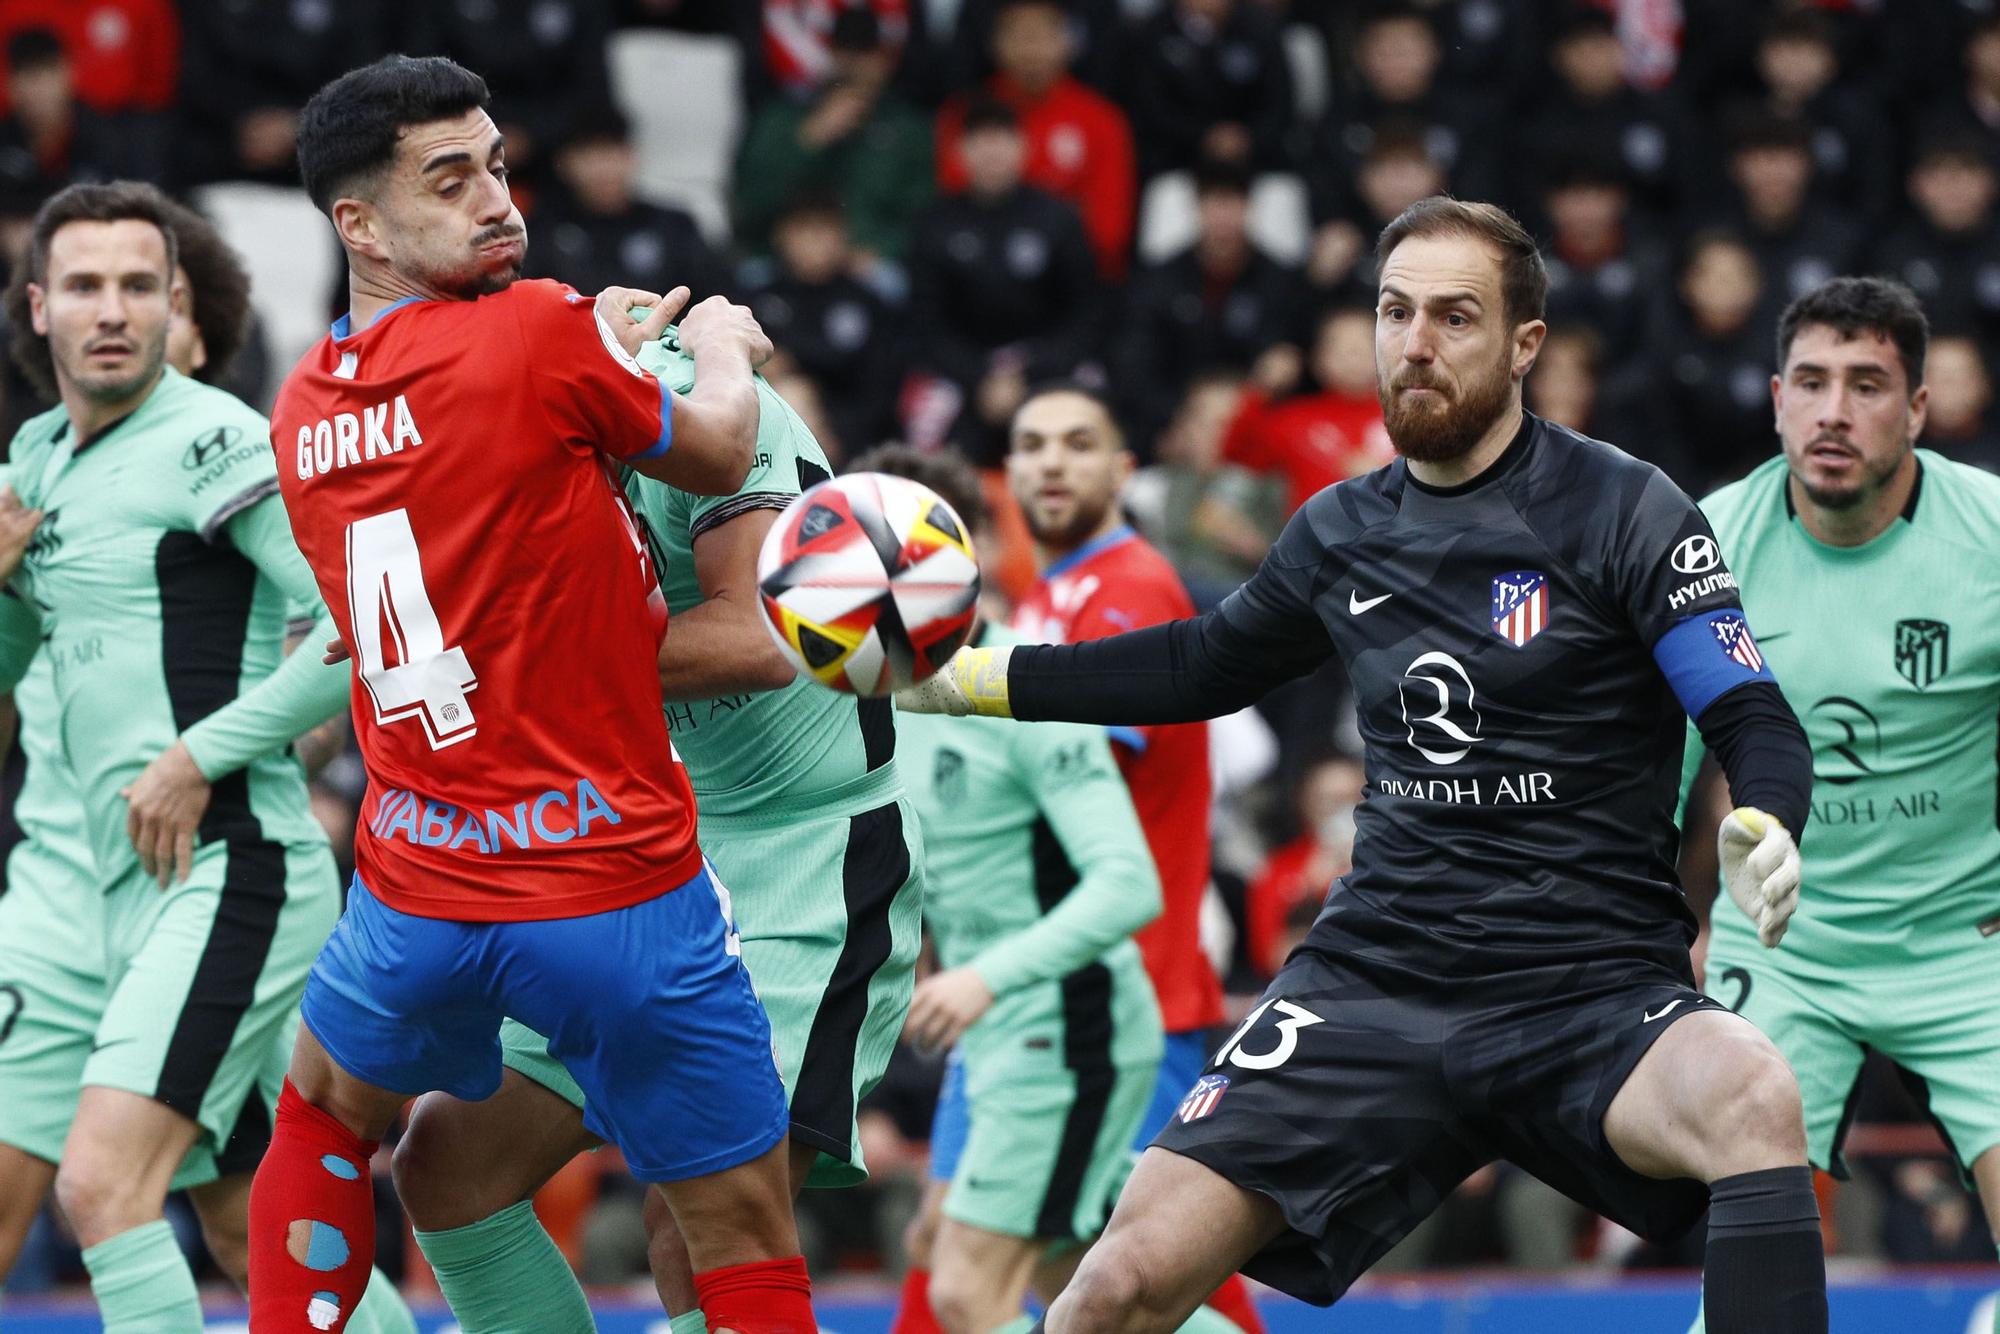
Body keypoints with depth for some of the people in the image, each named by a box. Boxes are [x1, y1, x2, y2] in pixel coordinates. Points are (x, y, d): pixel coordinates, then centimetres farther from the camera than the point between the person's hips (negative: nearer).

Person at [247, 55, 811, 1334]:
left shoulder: (304, 412, 6)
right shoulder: (545, 334, -14)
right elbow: (717, 453, 3)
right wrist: (720, 343, 22)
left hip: (415, 893, 5)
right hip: (620, 896, -5)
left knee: (326, 1117, 32)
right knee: (748, 1228, 3)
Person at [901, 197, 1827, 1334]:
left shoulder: (1623, 508, -4)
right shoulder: (1342, 533, 10)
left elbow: (1758, 721, -7)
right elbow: (1204, 666, 29)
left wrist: (1765, 831, -30)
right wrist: (968, 678, 25)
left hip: (1592, 994, -3)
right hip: (1377, 981, 4)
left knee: (1754, 1098, -38)